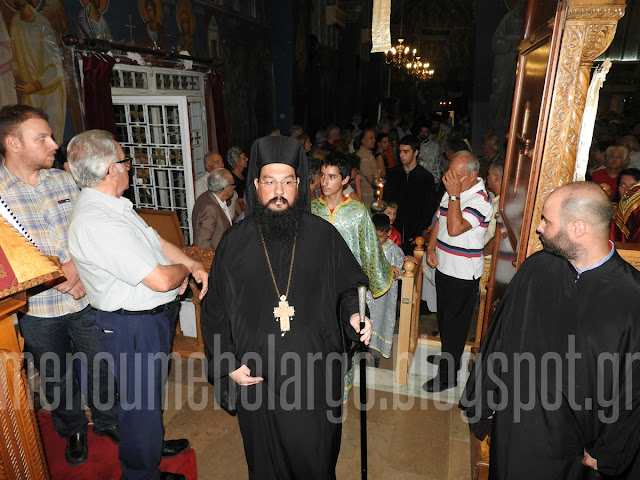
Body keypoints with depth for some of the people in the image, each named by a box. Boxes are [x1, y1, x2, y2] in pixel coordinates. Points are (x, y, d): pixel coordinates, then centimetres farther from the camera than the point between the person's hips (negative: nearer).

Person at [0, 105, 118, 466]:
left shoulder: (64, 180, 2)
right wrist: (61, 270, -19)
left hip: (86, 299, 3)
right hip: (38, 310, -2)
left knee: (101, 366, 17)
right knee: (58, 379, 19)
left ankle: (107, 420, 43)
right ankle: (73, 431, 45)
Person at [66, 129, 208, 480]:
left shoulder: (112, 206, 3)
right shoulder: (97, 222, -30)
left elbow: (156, 241, 11)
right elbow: (159, 279, -32)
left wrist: (194, 264, -4)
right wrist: (184, 269, -9)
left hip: (152, 318, 10)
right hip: (134, 327, -10)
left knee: (151, 392, 29)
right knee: (140, 402, 11)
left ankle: (152, 445, 53)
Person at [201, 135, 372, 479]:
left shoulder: (324, 235, -5)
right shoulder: (234, 243, -4)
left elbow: (348, 286, 6)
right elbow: (215, 310, 1)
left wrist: (353, 314, -14)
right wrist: (227, 364, -3)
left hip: (315, 373, 0)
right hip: (256, 376, 1)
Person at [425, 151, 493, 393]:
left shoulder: (480, 200, -21)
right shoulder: (453, 191, 6)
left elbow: (455, 229, -32)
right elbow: (440, 220, 15)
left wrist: (454, 195, -30)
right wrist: (431, 247, 2)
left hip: (463, 273, -8)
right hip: (444, 266, 8)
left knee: (454, 323, 4)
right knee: (443, 318, 22)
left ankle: (447, 375, 19)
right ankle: (447, 355, 44)